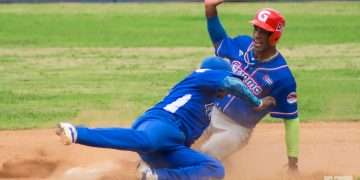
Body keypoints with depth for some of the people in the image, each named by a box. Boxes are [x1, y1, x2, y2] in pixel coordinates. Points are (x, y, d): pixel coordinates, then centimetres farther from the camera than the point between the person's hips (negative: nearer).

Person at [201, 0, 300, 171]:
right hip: (211, 114, 6)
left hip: (235, 130, -6)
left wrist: (293, 160, -19)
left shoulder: (282, 77, -22)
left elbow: (291, 118, -17)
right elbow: (219, 40, 17)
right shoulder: (242, 44, -6)